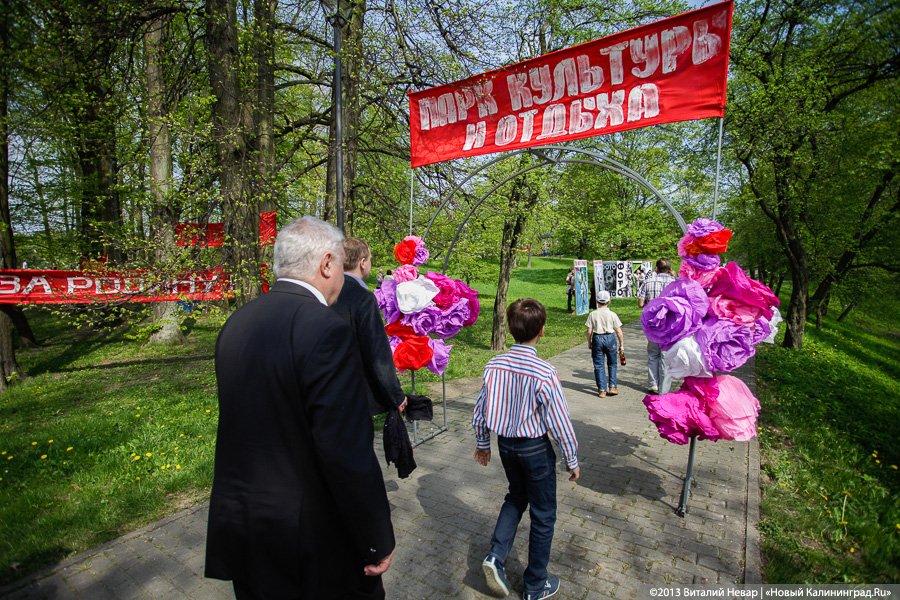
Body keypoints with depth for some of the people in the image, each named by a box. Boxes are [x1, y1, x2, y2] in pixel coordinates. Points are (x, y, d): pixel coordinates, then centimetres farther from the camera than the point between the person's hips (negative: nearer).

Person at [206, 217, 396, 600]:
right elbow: (348, 455, -25)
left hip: (240, 524, 7)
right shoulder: (327, 331, -25)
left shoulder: (236, 324, 0)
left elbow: (239, 425, 8)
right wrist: (378, 542, -13)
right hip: (312, 538, -7)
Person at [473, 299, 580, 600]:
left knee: (516, 496, 30)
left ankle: (496, 556, 17)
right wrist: (572, 460, -1)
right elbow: (560, 423, -16)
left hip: (505, 443, 5)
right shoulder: (545, 373, -24)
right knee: (543, 514, 17)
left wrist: (482, 443, 15)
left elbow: (481, 410, -1)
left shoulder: (493, 365, -11)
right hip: (535, 448, -4)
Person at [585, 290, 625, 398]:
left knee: (598, 365, 7)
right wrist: (621, 345, 7)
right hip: (610, 338, 0)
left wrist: (589, 343, 10)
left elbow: (589, 331, -4)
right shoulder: (612, 314, -4)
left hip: (597, 338, 0)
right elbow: (619, 332, -2)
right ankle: (612, 387, 17)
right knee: (612, 364, 18)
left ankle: (602, 390, 9)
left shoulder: (592, 314, -4)